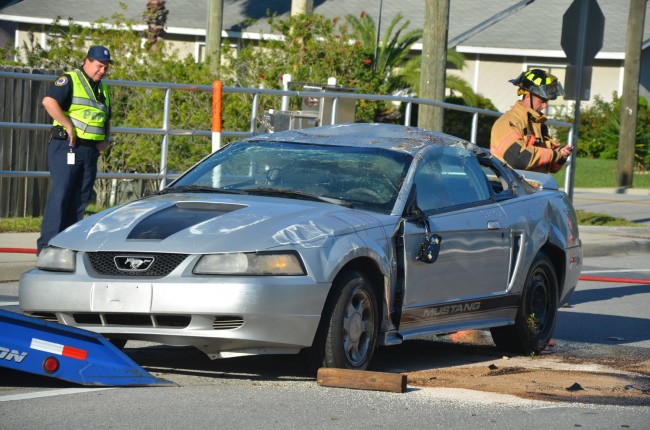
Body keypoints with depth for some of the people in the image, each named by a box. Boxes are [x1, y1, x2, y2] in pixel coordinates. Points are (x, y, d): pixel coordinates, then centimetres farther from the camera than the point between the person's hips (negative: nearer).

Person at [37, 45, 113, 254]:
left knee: (80, 199, 6)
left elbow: (106, 120, 31)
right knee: (60, 195, -13)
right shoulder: (69, 80, -4)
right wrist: (69, 126, -21)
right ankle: (47, 245, -16)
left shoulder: (102, 89, 21)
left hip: (91, 150, 8)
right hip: (67, 146, -8)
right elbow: (49, 101, -20)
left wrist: (106, 139, 12)